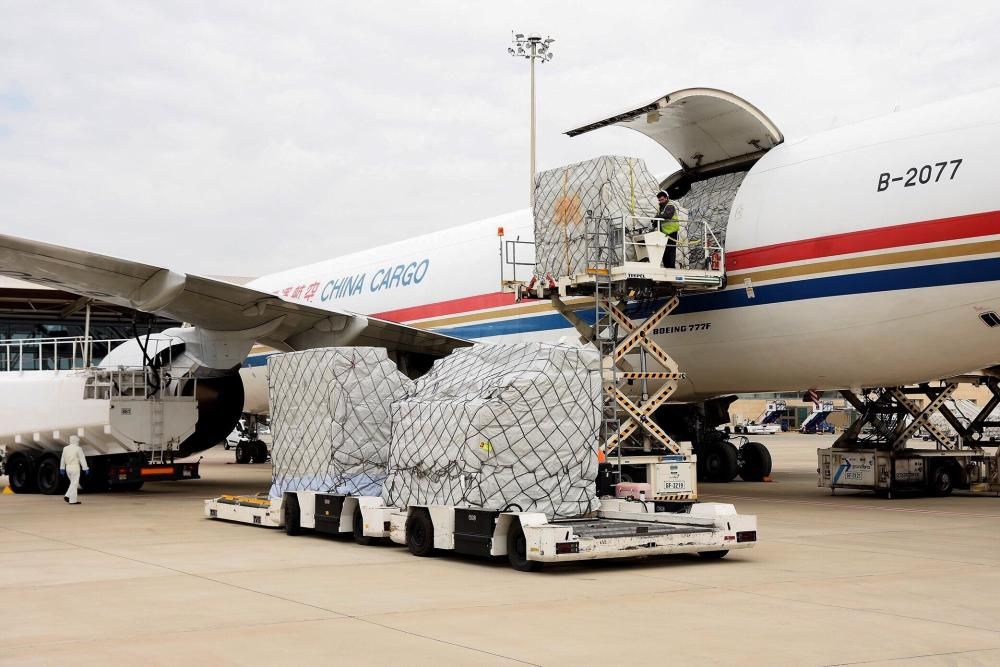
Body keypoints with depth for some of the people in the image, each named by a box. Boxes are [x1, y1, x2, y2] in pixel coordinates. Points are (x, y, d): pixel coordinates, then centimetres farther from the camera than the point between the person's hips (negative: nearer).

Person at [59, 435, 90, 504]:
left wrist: (62, 469, 19)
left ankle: (67, 496, 4)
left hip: (68, 468, 6)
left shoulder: (65, 448, 9)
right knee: (74, 484, -3)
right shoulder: (78, 449, -9)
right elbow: (82, 459, -10)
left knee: (74, 484, 19)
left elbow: (62, 459, 13)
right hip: (75, 468, -6)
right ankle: (73, 500, -4)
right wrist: (86, 469, -9)